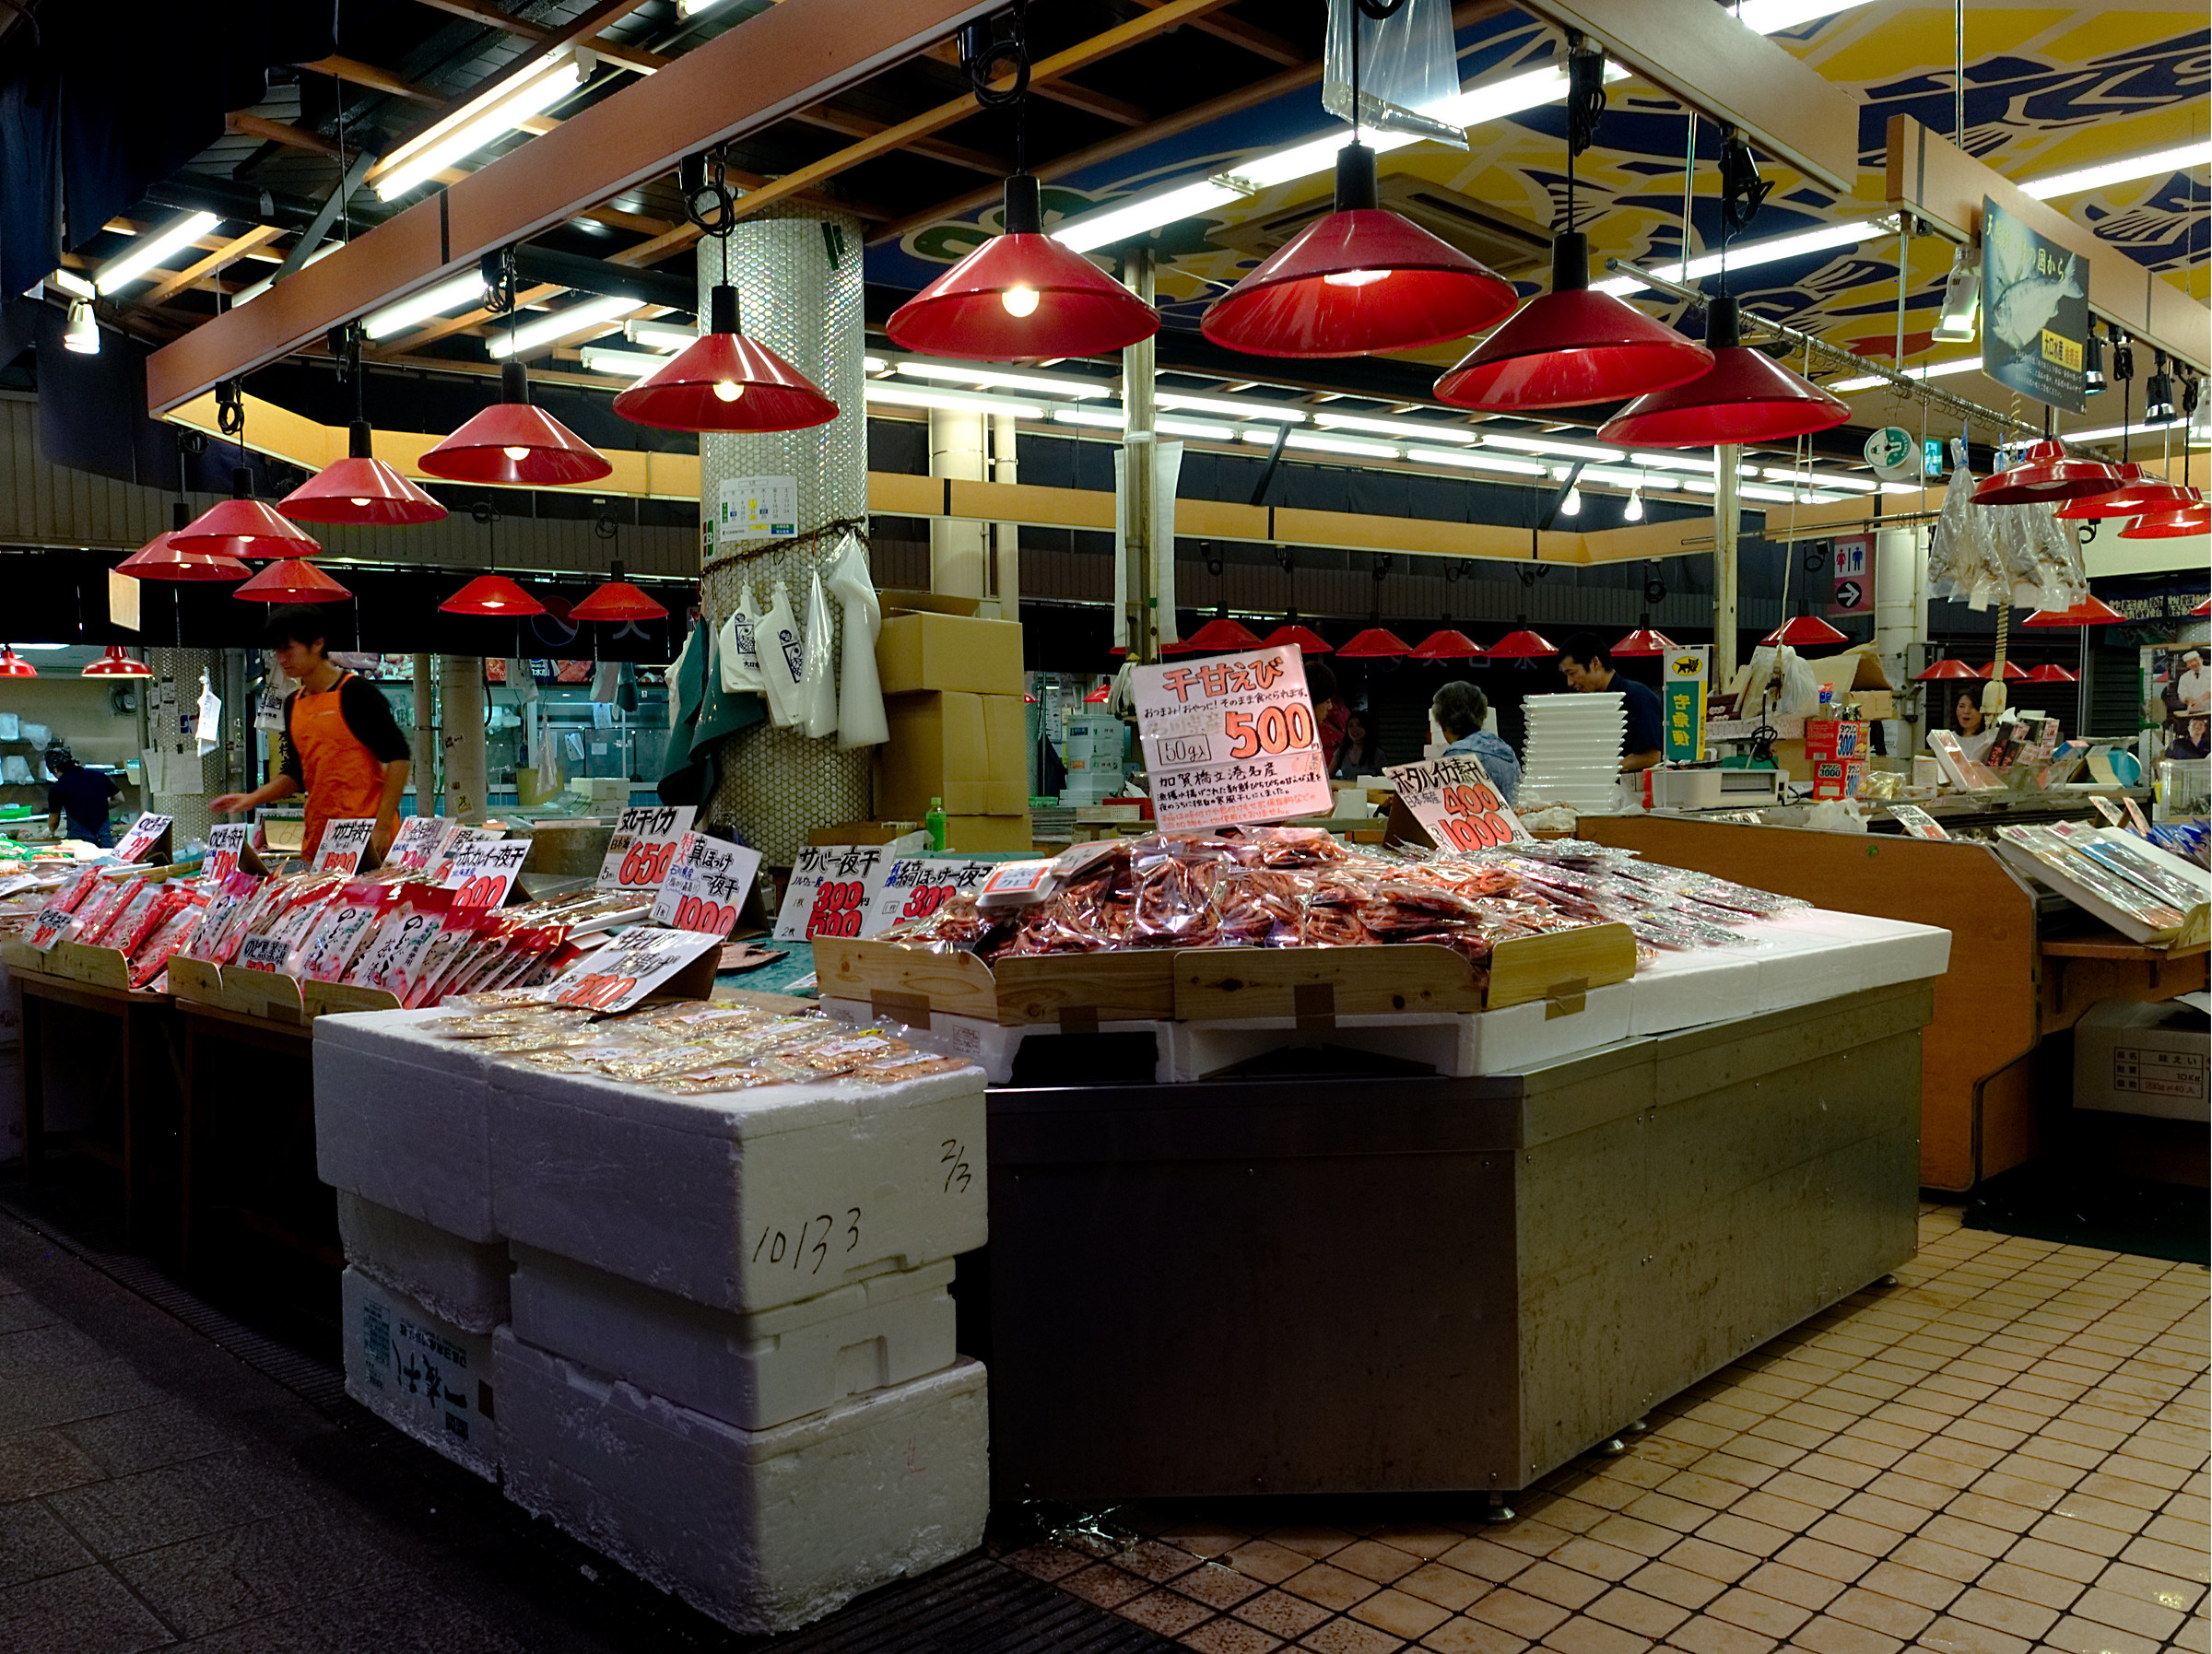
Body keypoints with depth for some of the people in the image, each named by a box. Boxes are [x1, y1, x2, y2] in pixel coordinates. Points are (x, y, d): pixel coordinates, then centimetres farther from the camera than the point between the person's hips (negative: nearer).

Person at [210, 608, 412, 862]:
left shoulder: (354, 692, -7)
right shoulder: (293, 704, 15)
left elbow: (398, 757, -11)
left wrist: (382, 827, -17)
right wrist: (252, 799, 8)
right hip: (318, 837, 7)